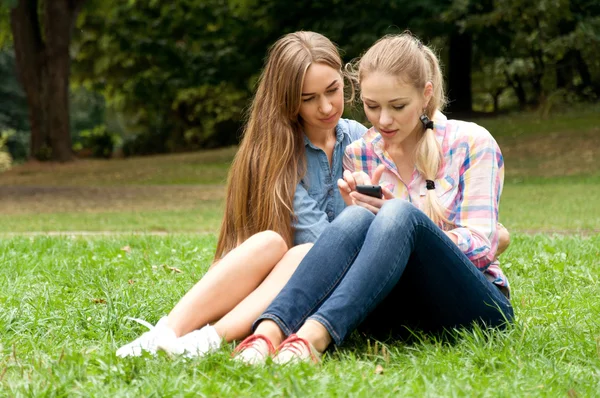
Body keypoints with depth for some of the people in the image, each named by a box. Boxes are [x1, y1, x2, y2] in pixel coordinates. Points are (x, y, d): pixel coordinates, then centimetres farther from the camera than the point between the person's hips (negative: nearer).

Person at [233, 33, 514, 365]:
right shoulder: (360, 155, 10)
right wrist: (359, 209, -13)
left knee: (398, 215, -32)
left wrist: (394, 214, -20)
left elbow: (481, 247, -7)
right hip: (401, 312, 3)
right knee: (358, 217, -28)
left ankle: (314, 335, -52)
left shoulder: (471, 143, 0)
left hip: (475, 307, -2)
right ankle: (269, 331, -48)